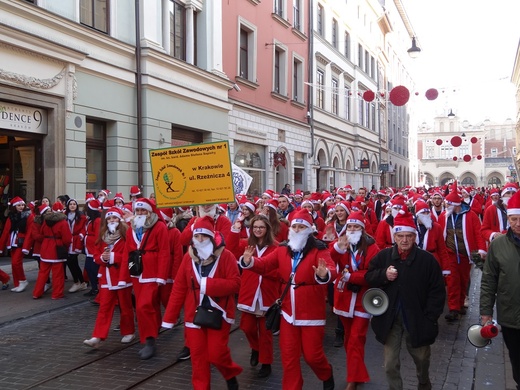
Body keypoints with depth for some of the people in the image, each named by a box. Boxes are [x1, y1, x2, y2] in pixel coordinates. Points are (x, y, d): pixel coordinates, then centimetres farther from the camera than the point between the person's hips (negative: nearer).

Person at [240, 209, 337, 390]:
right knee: (289, 356, 11)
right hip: (289, 311, 4)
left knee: (312, 354, 9)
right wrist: (249, 261, -25)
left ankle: (327, 375, 41)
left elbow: (331, 270, -27)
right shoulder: (283, 249, 2)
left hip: (311, 312, -4)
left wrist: (324, 275, -51)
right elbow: (264, 264, -4)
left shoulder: (319, 249, -12)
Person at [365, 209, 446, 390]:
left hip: (417, 320, 0)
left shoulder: (427, 259, -9)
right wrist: (383, 275, -16)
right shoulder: (383, 256, -4)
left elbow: (437, 291, -6)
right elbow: (368, 277, 5)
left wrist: (430, 317, -11)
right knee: (390, 365, 6)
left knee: (422, 360, 22)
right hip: (389, 319, 1)